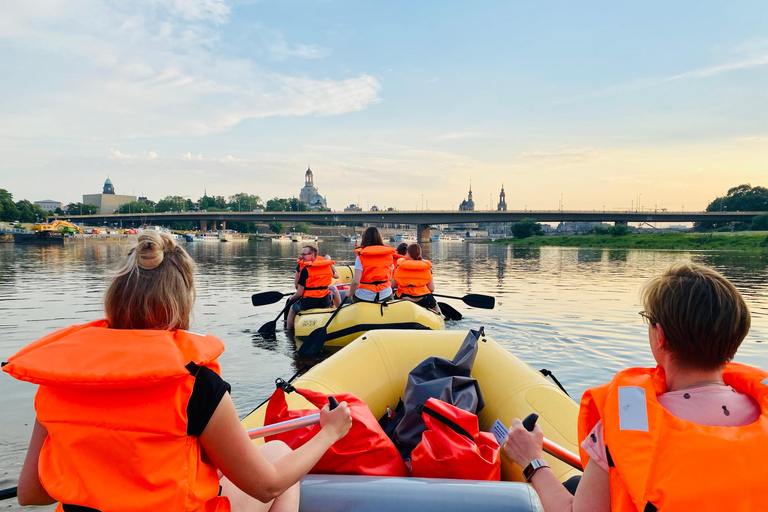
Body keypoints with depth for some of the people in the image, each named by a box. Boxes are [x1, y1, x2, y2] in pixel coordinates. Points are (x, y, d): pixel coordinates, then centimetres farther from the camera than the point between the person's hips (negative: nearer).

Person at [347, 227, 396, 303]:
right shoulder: (388, 254, 3)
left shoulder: (361, 256, -9)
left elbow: (356, 281, -16)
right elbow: (391, 279, 7)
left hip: (364, 297, -3)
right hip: (386, 296, 3)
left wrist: (350, 293, 1)